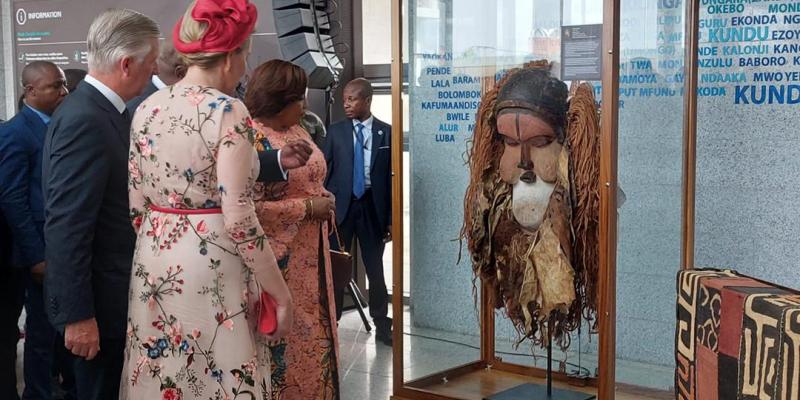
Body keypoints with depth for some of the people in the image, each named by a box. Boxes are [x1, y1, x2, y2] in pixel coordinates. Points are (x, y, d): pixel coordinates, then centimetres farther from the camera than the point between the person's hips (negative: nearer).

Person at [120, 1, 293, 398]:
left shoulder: (146, 109, 4)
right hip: (210, 267, -6)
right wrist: (280, 293, -10)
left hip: (154, 267, 6)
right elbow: (238, 220, -18)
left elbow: (135, 206, 8)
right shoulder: (228, 112, -15)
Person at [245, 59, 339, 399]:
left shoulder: (297, 130, 8)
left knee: (313, 333, 14)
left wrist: (325, 200, 5)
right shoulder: (251, 139, -17)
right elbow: (251, 208, -24)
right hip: (278, 259, -8)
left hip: (310, 255, 8)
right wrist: (308, 207, -19)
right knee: (284, 338, 2)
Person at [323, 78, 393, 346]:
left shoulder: (386, 132, 1)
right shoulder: (335, 131, 4)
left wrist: (391, 217, -1)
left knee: (375, 268, 8)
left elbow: (392, 176, 1)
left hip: (372, 206, 0)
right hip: (340, 205, 0)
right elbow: (325, 171, 4)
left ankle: (382, 325, 19)